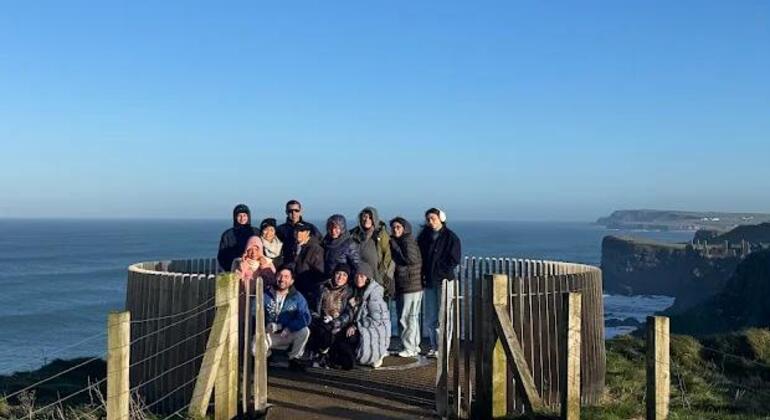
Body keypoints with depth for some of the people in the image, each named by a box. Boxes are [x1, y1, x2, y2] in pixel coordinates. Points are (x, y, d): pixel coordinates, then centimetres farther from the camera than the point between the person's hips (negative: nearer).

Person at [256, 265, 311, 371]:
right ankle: (267, 354, 11)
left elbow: (305, 318, -15)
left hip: (288, 335, 0)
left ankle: (294, 359, -2)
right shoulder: (265, 295, -2)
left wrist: (289, 328, -28)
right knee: (255, 350, -29)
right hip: (269, 335, 0)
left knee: (305, 331, -28)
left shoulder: (297, 297, -4)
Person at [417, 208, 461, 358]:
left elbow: (454, 261, -6)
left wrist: (439, 271, -10)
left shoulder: (451, 237, -3)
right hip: (428, 281, 5)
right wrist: (423, 274, 1)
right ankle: (434, 346, 17)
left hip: (444, 280, -5)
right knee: (429, 316, 7)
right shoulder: (424, 236, 11)